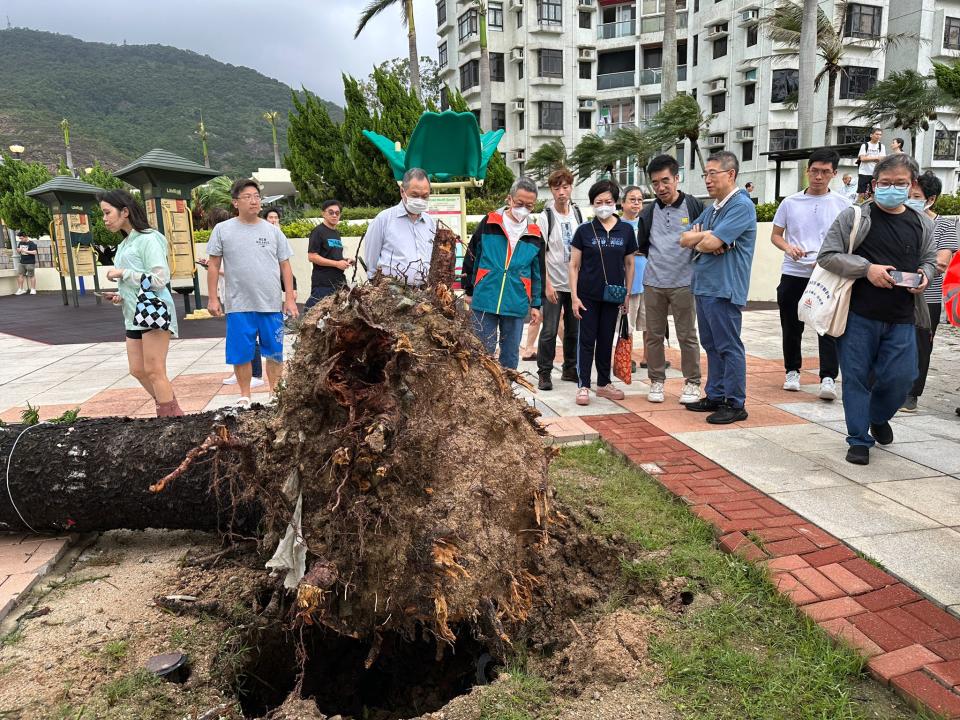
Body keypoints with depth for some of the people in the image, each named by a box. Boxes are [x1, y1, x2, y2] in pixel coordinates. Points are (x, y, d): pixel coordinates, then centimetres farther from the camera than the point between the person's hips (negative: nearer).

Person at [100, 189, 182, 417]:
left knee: (154, 372, -8)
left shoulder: (148, 239, -9)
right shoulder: (123, 245, 18)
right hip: (134, 315, 9)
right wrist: (120, 296, 4)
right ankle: (170, 410, 22)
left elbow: (160, 279, -17)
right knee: (137, 370, 10)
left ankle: (171, 416, 0)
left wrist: (123, 273, -14)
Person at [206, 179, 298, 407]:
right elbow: (213, 265, 6)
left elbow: (285, 266, 8)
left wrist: (290, 298, 3)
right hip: (239, 305, -1)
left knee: (275, 352, 7)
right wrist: (212, 298, 1)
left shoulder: (272, 231, 7)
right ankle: (245, 396, 22)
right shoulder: (223, 229, 3)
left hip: (272, 304, 1)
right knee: (241, 353, 6)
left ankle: (275, 392, 22)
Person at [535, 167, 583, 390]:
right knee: (549, 331, -2)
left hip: (575, 282, 5)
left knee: (574, 329, 11)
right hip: (554, 284, -5)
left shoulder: (578, 214, 7)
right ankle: (544, 373, 9)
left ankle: (570, 369, 25)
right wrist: (547, 284, -16)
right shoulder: (545, 217, -6)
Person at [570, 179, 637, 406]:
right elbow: (574, 265, -2)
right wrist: (574, 296, -9)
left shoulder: (626, 230, 2)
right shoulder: (584, 230, -3)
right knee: (587, 340, 1)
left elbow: (629, 264, 8)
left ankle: (604, 384, 24)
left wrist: (627, 294, 6)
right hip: (588, 295, -2)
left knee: (607, 340, 12)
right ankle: (583, 386, 7)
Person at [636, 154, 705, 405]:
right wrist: (658, 261, 13)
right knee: (654, 335, 8)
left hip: (684, 283, -3)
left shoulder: (695, 207, -4)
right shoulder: (649, 212, 8)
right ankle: (657, 380, 20)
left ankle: (692, 382, 15)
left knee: (687, 336, 2)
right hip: (653, 283, 4)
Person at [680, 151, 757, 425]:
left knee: (729, 347, -2)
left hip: (724, 288, -9)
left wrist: (699, 239, 1)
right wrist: (706, 236, -7)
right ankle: (715, 396, 25)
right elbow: (685, 239, 11)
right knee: (712, 346, 15)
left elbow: (711, 243, -21)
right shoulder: (712, 209, 17)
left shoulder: (741, 205, -11)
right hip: (703, 286, 9)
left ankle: (735, 404, 6)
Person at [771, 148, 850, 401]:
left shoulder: (842, 204, 3)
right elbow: (775, 235, 11)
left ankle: (828, 378, -7)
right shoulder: (790, 202, 6)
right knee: (791, 327, 10)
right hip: (793, 273, 2)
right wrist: (788, 247, -11)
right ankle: (792, 371, 26)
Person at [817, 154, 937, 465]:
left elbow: (929, 260, 22)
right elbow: (827, 255, -6)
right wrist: (867, 268, -17)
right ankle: (859, 439, 17)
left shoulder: (922, 224, 11)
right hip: (859, 316, -3)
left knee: (900, 378, 2)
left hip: (902, 320, 3)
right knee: (857, 378, 3)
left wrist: (924, 276, -1)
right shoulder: (853, 217, -2)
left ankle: (879, 417, 35)